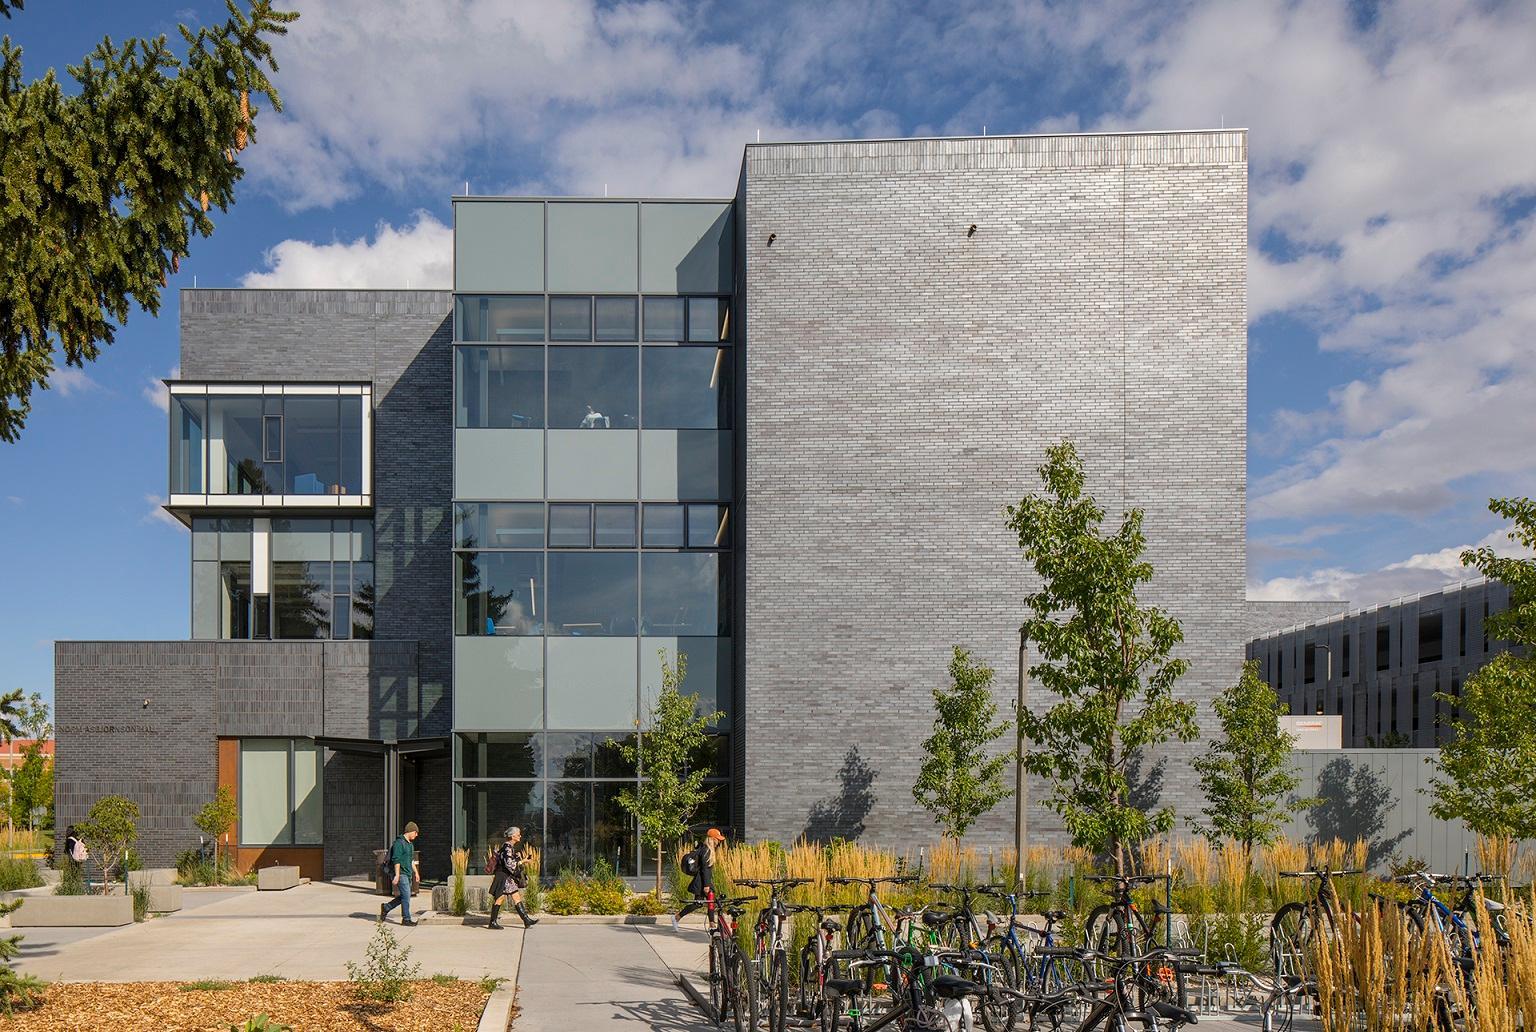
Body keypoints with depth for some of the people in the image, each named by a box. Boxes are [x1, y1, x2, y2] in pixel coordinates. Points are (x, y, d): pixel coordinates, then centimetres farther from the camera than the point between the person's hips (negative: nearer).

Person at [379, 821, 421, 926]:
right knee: (406, 896, -9)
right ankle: (406, 919, -3)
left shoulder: (410, 844, 17)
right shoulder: (399, 843, -13)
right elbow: (396, 860, -18)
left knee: (403, 897, 10)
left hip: (408, 874, 9)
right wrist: (397, 875, -21)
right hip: (401, 874, -9)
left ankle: (386, 907, 26)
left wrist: (416, 872, 22)